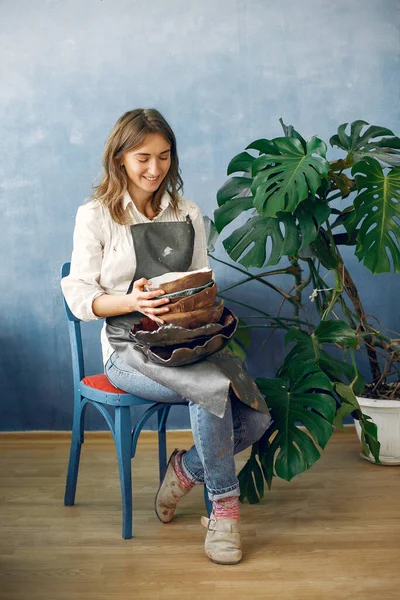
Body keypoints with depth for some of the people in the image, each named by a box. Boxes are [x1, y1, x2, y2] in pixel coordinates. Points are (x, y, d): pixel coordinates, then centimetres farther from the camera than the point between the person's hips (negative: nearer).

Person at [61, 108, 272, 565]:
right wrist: (132, 301, -24)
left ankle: (187, 468, 13)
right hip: (130, 349, -5)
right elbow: (79, 295, -5)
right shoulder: (95, 216, 1)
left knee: (257, 419, -16)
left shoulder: (187, 215, 14)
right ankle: (224, 502, -12)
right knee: (213, 386, -32)